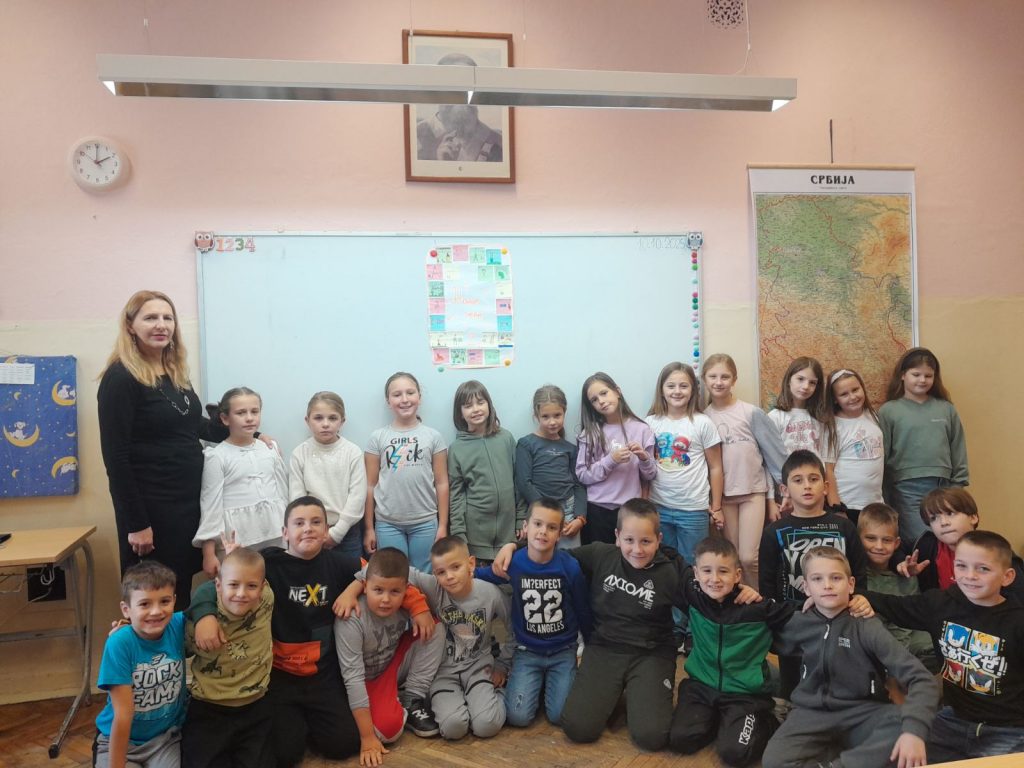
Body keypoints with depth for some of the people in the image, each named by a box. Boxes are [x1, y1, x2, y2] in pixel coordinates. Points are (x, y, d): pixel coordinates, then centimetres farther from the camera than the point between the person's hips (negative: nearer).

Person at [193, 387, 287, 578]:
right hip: (235, 539, -3)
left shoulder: (270, 449, 7)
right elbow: (210, 503, -5)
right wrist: (209, 553, -7)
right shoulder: (217, 457, -4)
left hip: (275, 536, 4)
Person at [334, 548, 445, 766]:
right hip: (367, 682, -5)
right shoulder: (351, 620, -33)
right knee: (389, 726, -32)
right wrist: (367, 737, -31)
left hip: (393, 667, 5)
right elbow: (353, 677, -31)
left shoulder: (405, 603, -20)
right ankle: (400, 708, 6)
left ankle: (411, 699, -5)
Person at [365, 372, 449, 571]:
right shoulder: (378, 438, 1)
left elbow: (441, 483, 3)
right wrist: (369, 528, 2)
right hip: (387, 524, 0)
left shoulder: (433, 437, 1)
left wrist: (443, 525, 0)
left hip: (425, 523, 0)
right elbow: (370, 486, 3)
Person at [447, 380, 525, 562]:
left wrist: (522, 519, 4)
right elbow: (455, 494, -2)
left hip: (508, 525, 2)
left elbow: (519, 481, 6)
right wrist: (458, 533, -6)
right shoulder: (457, 448, -1)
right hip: (475, 528, -1)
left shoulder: (506, 438, 4)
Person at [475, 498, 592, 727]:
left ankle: (551, 682, 19)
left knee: (561, 716, -13)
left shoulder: (570, 566, -14)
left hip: (563, 651, 0)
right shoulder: (512, 563, -13)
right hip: (527, 651, 0)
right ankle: (538, 683, 18)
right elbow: (474, 576, 5)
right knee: (518, 716, -13)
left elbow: (583, 611, 1)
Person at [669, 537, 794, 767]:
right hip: (701, 685, 3)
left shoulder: (757, 606, -17)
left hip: (745, 693, -3)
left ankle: (766, 722, 11)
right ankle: (717, 719, 15)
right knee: (681, 740, -12)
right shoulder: (693, 596, -10)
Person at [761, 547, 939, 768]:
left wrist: (914, 729, -33)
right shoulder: (799, 624, 1)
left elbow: (922, 679, -16)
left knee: (905, 729, -34)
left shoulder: (867, 628, -9)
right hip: (813, 713, 1)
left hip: (862, 714, -1)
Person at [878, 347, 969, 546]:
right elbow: (881, 454, -2)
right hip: (907, 489, -3)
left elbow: (958, 449, 12)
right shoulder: (889, 411, 0)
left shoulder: (946, 408, 10)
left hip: (943, 487, 3)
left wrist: (959, 486, 7)